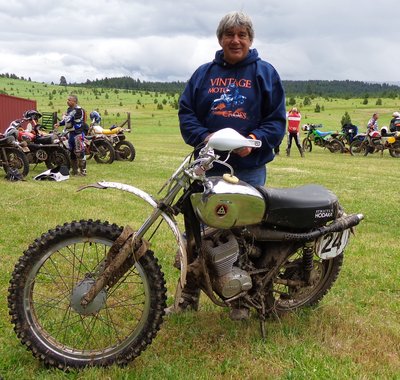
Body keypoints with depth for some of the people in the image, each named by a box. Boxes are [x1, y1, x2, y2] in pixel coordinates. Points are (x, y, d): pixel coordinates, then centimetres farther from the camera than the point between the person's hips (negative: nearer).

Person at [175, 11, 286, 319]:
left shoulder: (265, 73, 5)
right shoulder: (204, 73, 11)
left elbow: (277, 119, 1)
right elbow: (185, 111, 7)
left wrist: (255, 140, -17)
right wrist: (203, 137, -12)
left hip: (250, 167, -2)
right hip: (208, 164, 2)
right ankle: (189, 295, 20)